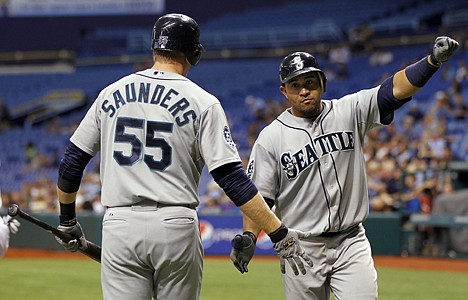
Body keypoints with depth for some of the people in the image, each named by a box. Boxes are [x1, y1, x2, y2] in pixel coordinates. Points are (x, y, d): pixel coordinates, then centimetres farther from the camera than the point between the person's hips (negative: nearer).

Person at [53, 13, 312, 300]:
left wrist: (67, 221, 25)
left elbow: (71, 163, 11)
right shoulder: (203, 102, -2)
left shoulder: (110, 95, 8)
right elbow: (232, 177, -10)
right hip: (176, 228, -2)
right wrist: (279, 234, -9)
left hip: (119, 226, 2)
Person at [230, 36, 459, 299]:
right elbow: (259, 196, 0)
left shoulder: (350, 112, 2)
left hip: (351, 243, 0)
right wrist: (249, 238, -16)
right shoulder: (271, 137, -1)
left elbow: (396, 89, -10)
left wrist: (433, 60, -26)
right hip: (301, 248, 0)